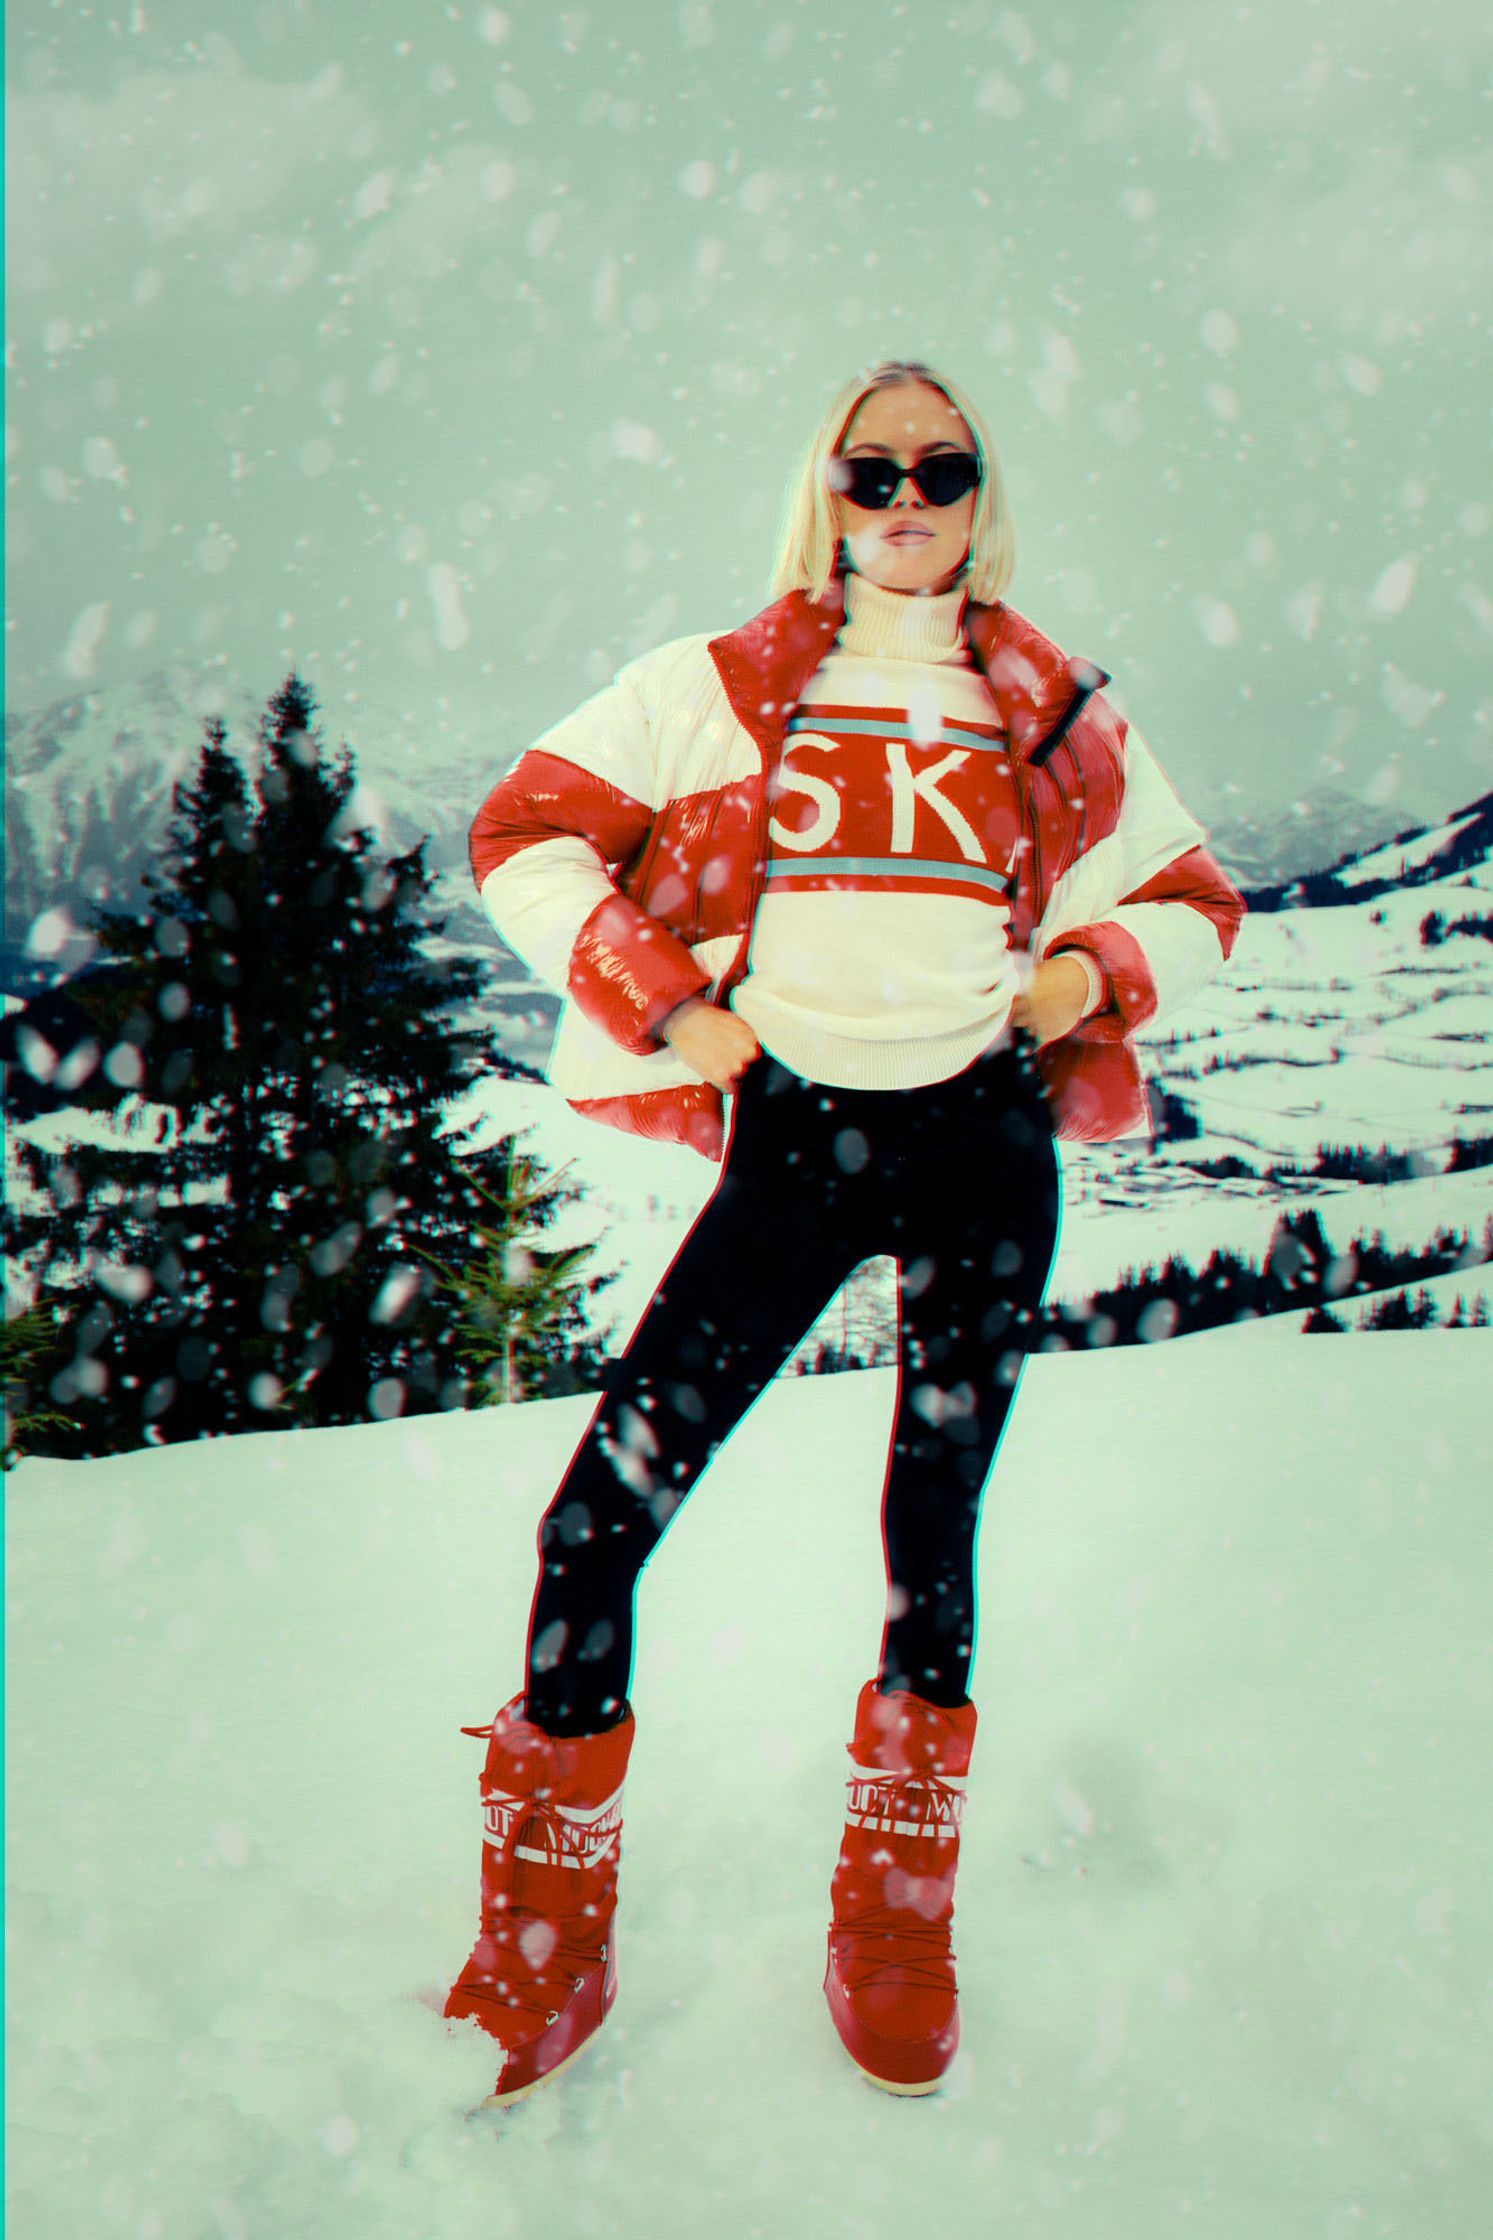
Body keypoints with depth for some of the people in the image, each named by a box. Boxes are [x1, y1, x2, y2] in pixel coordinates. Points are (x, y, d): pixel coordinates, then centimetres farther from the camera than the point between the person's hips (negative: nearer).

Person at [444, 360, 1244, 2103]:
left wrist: (1096, 969, -1)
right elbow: (524, 835, 2)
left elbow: (1194, 897, 19)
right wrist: (663, 997, -7)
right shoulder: (718, 691, 4)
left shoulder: (1055, 718, 10)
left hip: (983, 1140, 2)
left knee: (932, 1538, 6)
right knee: (599, 1520, -10)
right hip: (790, 1137, -1)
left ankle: (897, 1912, 27)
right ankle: (543, 1947, 8)